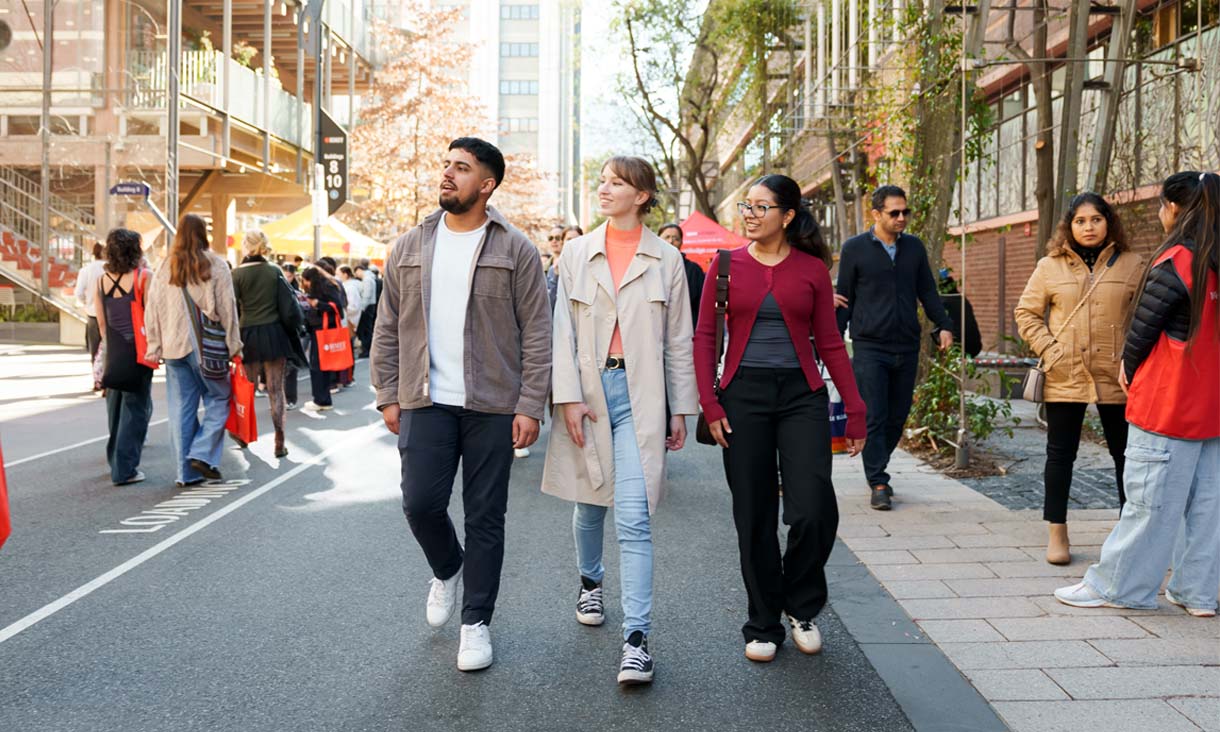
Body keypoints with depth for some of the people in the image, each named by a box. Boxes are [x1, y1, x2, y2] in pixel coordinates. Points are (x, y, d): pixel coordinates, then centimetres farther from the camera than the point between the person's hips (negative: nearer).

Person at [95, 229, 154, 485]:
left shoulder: (101, 281, 6)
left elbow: (102, 323, 10)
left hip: (114, 353, 5)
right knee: (135, 407, 0)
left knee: (115, 406, 16)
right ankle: (125, 468, -3)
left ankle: (116, 461, 28)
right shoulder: (143, 276, -9)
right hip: (138, 349, -5)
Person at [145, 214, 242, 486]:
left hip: (174, 347, 4)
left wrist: (154, 348, 10)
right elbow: (227, 309, -5)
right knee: (218, 398, 9)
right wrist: (234, 346, 0)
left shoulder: (164, 268, 7)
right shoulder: (215, 266, -4)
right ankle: (202, 454, -4)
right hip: (207, 347, -4)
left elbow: (152, 311, 7)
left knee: (181, 408, 8)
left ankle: (186, 471, 11)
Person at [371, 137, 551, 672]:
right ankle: (446, 570, 28)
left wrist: (530, 406, -9)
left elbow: (536, 333, -3)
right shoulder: (410, 247, 9)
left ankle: (476, 622, 19)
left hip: (492, 406, -2)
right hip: (426, 403, 2)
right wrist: (388, 397, 6)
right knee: (421, 502, -5)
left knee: (485, 517, 4)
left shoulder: (515, 250, -1)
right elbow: (387, 328, 12)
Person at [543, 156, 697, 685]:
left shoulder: (666, 260, 4)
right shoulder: (577, 253, 7)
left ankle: (637, 637, -9)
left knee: (634, 517, -11)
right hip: (588, 389, 2)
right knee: (589, 503, 16)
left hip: (638, 393, -2)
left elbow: (678, 340, 6)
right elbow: (563, 331, 2)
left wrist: (681, 410, 5)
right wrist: (569, 397, -8)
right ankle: (590, 582, 44)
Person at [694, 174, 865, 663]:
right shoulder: (728, 265, 4)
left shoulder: (812, 269, 4)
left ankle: (801, 607, 17)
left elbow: (829, 343, 5)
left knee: (814, 509, -11)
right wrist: (709, 404, -6)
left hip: (802, 395, 0)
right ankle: (763, 626, 21)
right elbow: (705, 337, 3)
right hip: (744, 395, 1)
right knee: (754, 517, 5)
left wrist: (855, 409, 1)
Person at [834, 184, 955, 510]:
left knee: (897, 416, 9)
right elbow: (844, 298, 2)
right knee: (874, 417, -5)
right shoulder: (854, 248, 0)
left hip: (907, 348, 4)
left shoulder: (914, 247, 10)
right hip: (870, 347, -4)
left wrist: (943, 325, 6)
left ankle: (876, 468, 27)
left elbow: (927, 291, 16)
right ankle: (878, 484, 0)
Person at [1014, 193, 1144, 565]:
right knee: (1060, 454, 6)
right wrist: (1048, 351, -5)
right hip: (1065, 378, 0)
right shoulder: (1050, 266, 3)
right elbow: (1026, 312, 6)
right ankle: (1057, 534, 16)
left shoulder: (1132, 265, 4)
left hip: (1116, 378, 0)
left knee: (1126, 453, 8)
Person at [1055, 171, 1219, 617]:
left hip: (1167, 402, -7)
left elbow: (1143, 327, -9)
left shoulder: (1174, 262, -13)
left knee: (1150, 500, -1)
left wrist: (1129, 369, 9)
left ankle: (1115, 585, 8)